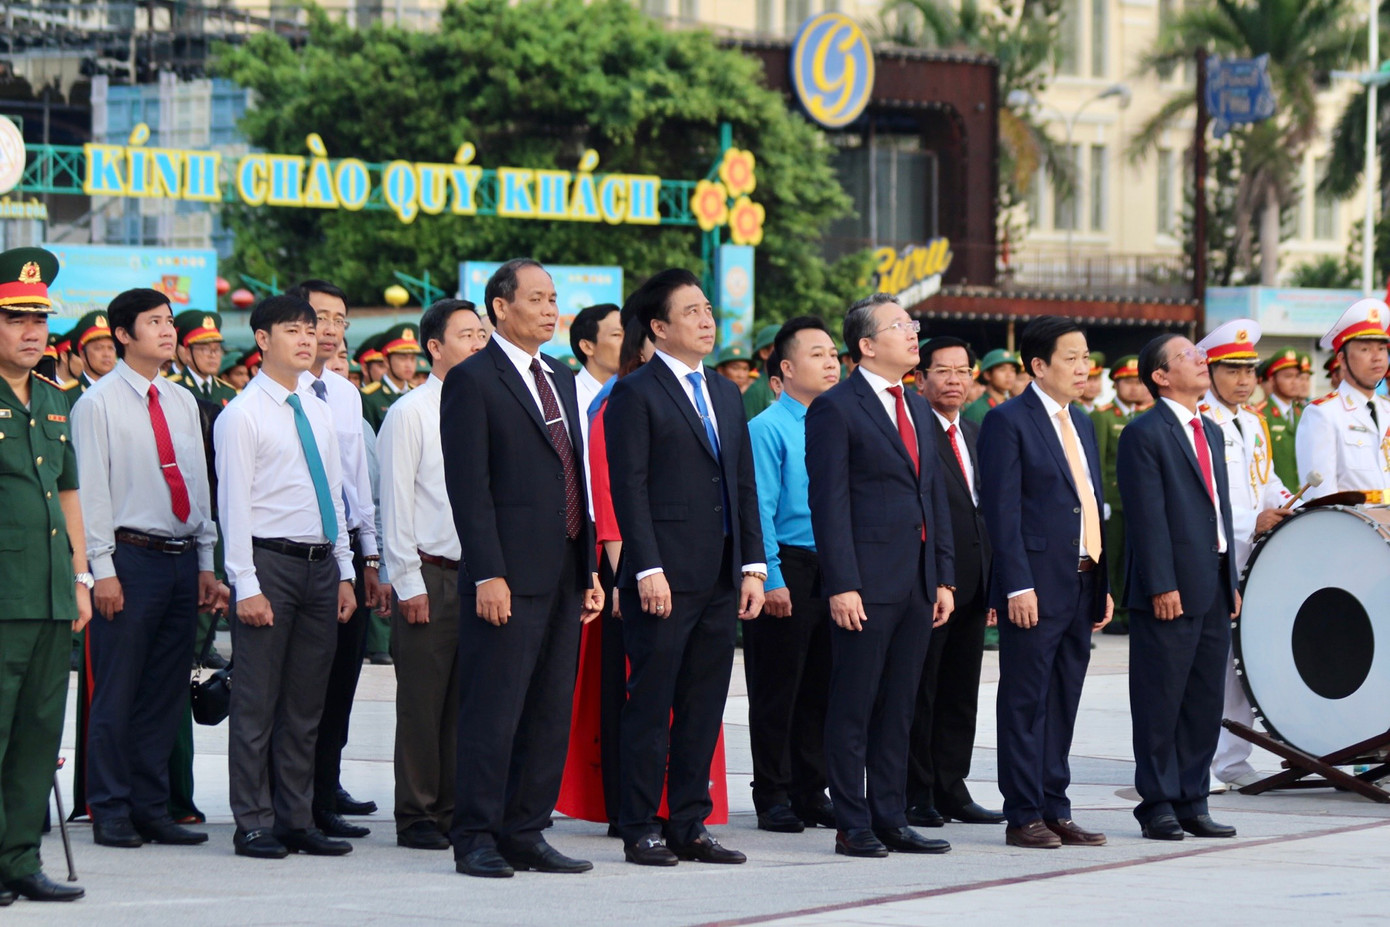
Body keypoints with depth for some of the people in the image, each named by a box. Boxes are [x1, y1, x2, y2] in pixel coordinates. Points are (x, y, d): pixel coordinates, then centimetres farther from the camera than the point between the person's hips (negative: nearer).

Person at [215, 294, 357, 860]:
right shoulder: (242, 415, -5)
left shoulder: (319, 411, 15)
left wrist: (345, 573, 13)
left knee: (305, 706, 9)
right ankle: (254, 824, 1)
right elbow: (234, 504, -9)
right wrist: (247, 587, -14)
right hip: (270, 562, -6)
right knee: (257, 702, -3)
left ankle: (298, 820, 15)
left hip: (321, 565, 6)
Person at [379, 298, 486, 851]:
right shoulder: (410, 413, -3)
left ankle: (455, 813, 13)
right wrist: (409, 583, -9)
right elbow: (396, 503, -5)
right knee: (423, 702, -1)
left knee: (466, 702, 6)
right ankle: (417, 819, 5)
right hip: (430, 576, -5)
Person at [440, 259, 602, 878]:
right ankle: (476, 840, 0)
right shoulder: (472, 380, -6)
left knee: (551, 713, 8)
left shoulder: (560, 379, 18)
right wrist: (489, 574, -18)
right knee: (493, 712, -5)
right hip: (508, 576, -8)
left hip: (564, 575, 8)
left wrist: (590, 569, 14)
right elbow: (469, 485, -11)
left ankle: (525, 834, 15)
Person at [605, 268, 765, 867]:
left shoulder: (726, 395, 18)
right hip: (664, 580, -7)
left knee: (704, 708, 9)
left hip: (721, 581, 7)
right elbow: (629, 488, -10)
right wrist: (648, 569, -17)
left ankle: (689, 826, 14)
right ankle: (640, 829, 3)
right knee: (651, 706, -3)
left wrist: (753, 565, 10)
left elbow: (744, 485, 18)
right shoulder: (636, 394, -4)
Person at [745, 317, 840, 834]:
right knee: (776, 689, 0)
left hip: (832, 570, 6)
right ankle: (773, 797, 6)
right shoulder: (767, 428, -6)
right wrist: (771, 579, -16)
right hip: (786, 571, -6)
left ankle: (811, 792, 18)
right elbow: (758, 509, -10)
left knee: (821, 688, 10)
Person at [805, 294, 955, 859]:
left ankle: (891, 819, 15)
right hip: (867, 582, -7)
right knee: (853, 709, -1)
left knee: (898, 708, 10)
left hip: (917, 582, 7)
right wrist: (841, 586, -17)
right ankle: (853, 827, 2)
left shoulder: (917, 409, 17)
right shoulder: (836, 409, -6)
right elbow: (829, 502, -11)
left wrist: (943, 578, 12)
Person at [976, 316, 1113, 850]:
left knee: (1063, 703, 10)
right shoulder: (1008, 423, -7)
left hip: (1082, 585, 8)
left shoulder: (1082, 425, 18)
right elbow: (1002, 510, -12)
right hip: (1036, 587, -7)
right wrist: (1018, 586, -18)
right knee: (1026, 703, -2)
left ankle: (1055, 811, 15)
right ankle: (1024, 817, 0)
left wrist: (1103, 584, 14)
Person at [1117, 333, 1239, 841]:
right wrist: (1161, 586, -18)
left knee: (1205, 703, 10)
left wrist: (1232, 581, 17)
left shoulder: (1211, 432, 18)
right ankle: (1158, 805, 4)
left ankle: (1191, 803, 16)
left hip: (1213, 588, 8)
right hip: (1171, 591, -8)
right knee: (1161, 704, -2)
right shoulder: (1144, 435, -8)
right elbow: (1148, 516, -13)